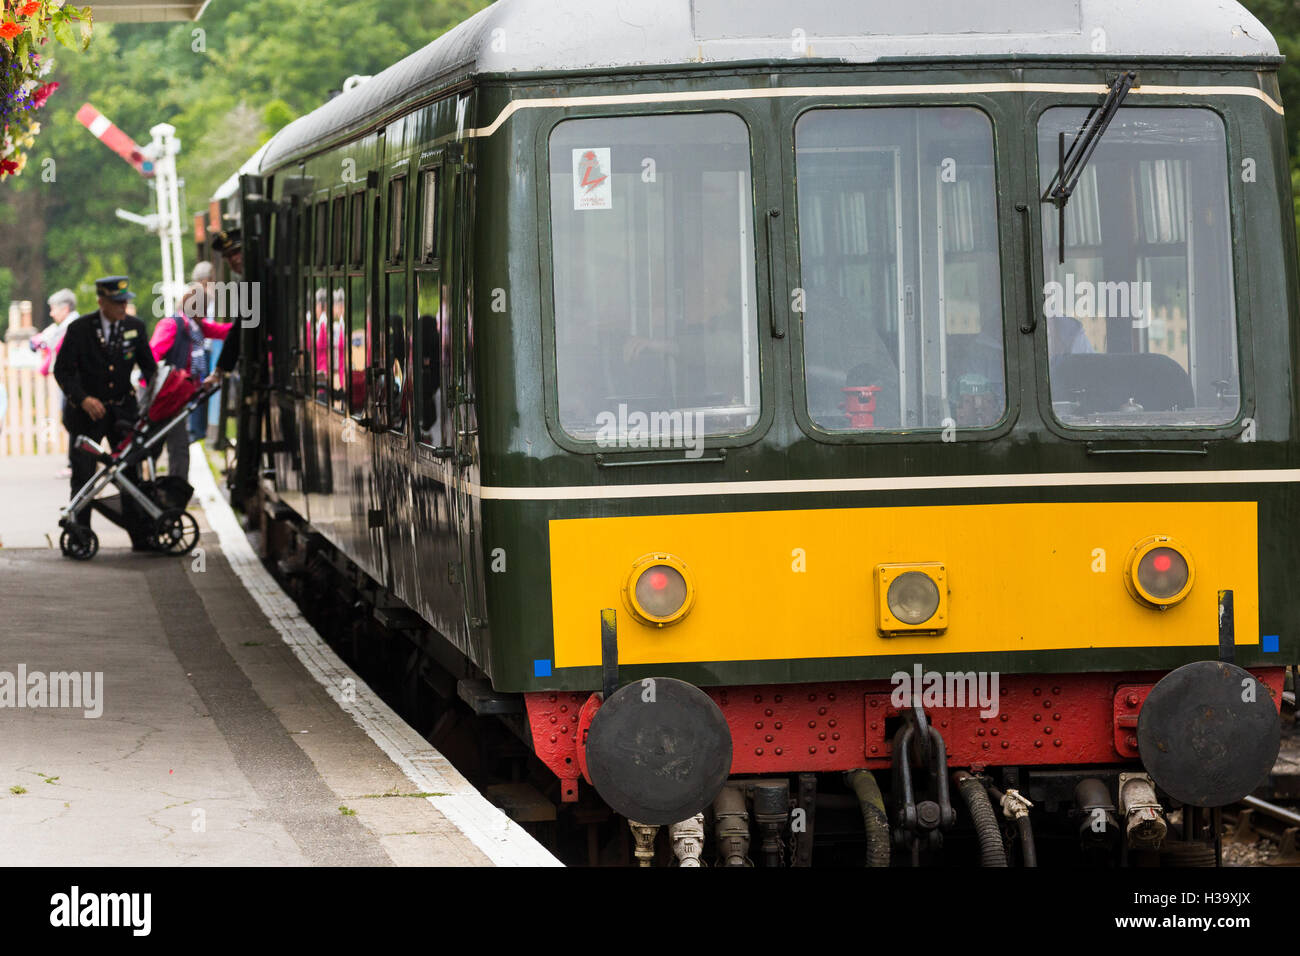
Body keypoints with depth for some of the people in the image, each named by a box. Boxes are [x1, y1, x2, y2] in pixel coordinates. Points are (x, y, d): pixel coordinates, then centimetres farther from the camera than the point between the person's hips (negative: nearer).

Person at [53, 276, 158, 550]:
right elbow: (62, 371, -8)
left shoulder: (135, 327, 1)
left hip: (123, 409, 2)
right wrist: (83, 399, -22)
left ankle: (140, 537, 5)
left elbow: (148, 366, 10)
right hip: (87, 411, -2)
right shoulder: (79, 329, -8)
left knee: (131, 473, 1)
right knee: (82, 476, -2)